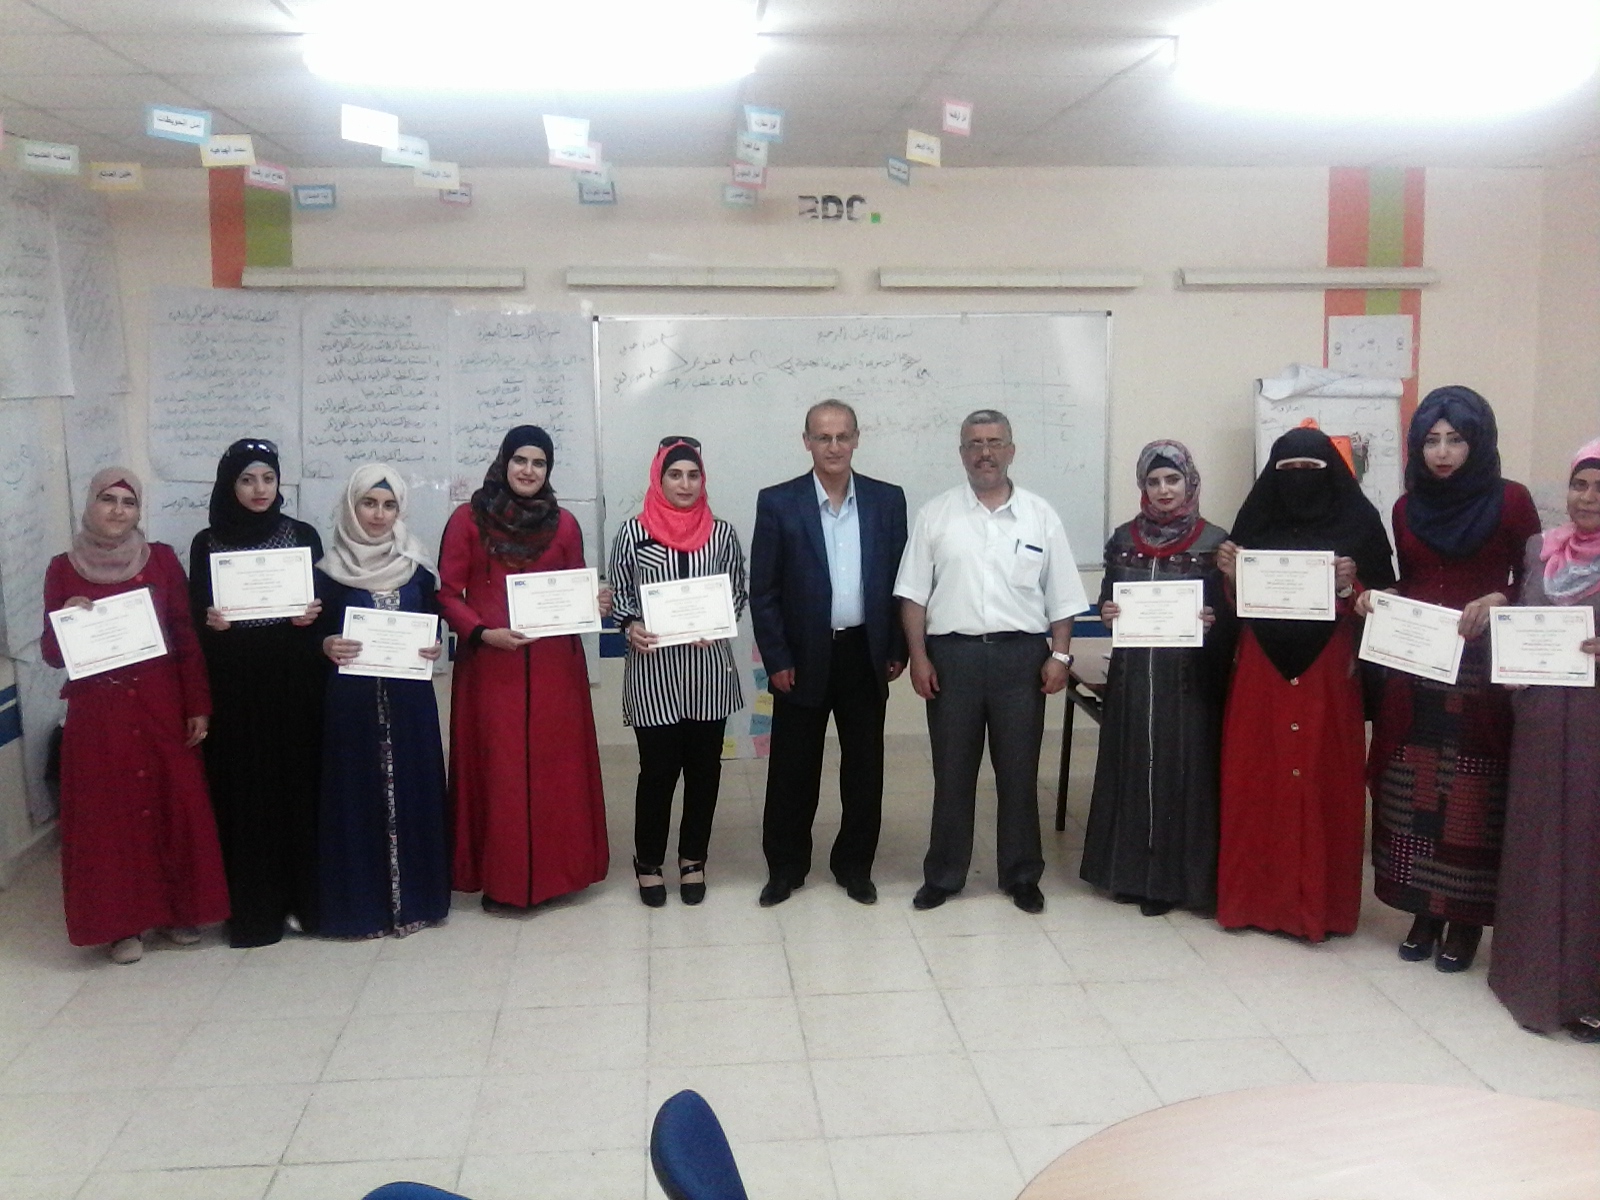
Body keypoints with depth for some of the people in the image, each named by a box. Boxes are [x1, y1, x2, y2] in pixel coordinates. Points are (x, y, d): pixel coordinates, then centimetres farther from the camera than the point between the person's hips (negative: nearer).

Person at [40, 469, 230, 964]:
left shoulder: (161, 559, 1)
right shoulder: (63, 568, 0)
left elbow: (186, 637, 3)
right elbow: (51, 654, 3)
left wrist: (198, 706, -1)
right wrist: (66, 618, -18)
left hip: (160, 706, 1)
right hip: (97, 713, -1)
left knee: (174, 805, 5)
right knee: (107, 814, 3)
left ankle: (178, 909, 22)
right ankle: (122, 921, 16)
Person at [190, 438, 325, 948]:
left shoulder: (303, 535, 4)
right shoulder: (207, 543, 3)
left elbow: (325, 604, 7)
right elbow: (194, 616, 5)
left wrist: (313, 614, -14)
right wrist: (210, 621, -16)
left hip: (295, 682, 0)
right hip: (233, 686, 0)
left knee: (299, 782, 3)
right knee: (243, 789, 2)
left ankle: (305, 895, 16)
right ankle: (252, 907, 12)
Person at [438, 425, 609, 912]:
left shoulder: (563, 524, 9)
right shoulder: (468, 519, 1)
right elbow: (447, 593, -1)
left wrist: (594, 603, -6)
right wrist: (484, 633, -15)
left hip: (555, 665, 2)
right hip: (490, 665, -2)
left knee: (556, 765, 5)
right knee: (499, 767, 0)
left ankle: (554, 869, 17)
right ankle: (501, 880, 9)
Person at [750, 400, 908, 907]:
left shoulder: (887, 500, 2)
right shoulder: (777, 503, -4)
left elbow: (900, 581, 6)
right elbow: (763, 591, -4)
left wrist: (898, 651, 3)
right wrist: (776, 660, -7)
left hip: (866, 655, 2)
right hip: (803, 657, -2)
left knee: (864, 766, 10)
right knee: (793, 768, 7)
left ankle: (855, 864, 25)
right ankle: (785, 866, 23)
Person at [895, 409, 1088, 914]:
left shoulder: (1040, 516, 5)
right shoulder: (935, 514, 4)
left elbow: (1061, 597, 6)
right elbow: (914, 593, 2)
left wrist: (1060, 655, -2)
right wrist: (919, 657, -4)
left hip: (1021, 655, 0)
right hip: (951, 654, 0)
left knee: (1019, 772, 8)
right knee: (951, 773, 8)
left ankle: (1021, 876, 22)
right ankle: (943, 875, 21)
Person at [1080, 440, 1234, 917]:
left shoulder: (1214, 541, -1)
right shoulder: (1123, 539, 9)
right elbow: (1106, 600, 14)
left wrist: (1212, 623, -21)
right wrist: (1106, 613, -8)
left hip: (1189, 677, -3)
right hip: (1132, 674, 3)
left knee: (1181, 769, -1)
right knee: (1132, 765, 6)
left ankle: (1173, 875, 9)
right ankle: (1129, 869, 16)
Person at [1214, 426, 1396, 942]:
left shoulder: (1358, 522, 2)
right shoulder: (1256, 521, 8)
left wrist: (1350, 587, -16)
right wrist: (1230, 575, -8)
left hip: (1327, 674, -2)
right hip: (1262, 672, 2)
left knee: (1324, 782, 1)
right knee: (1256, 782, 3)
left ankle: (1319, 902, 12)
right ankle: (1253, 895, 15)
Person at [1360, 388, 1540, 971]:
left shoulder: (1511, 501, -2)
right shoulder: (1407, 508, 10)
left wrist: (1497, 601, -16)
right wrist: (1376, 598, 0)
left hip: (1481, 671, -3)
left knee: (1473, 795, -1)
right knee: (1412, 791, 3)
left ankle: (1465, 920, 10)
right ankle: (1424, 912, 16)